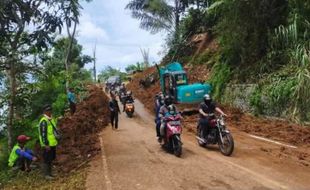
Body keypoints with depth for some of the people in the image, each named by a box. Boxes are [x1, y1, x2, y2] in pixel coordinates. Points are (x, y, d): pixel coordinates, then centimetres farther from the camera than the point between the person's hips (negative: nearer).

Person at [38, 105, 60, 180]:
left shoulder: (52, 119, 12)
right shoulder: (43, 121, -17)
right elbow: (43, 134, -21)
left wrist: (57, 136, 22)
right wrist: (46, 144, -22)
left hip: (53, 143, 9)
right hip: (47, 145, -9)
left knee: (51, 158, 17)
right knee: (47, 159, -2)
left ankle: (49, 173, 29)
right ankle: (46, 174, 8)